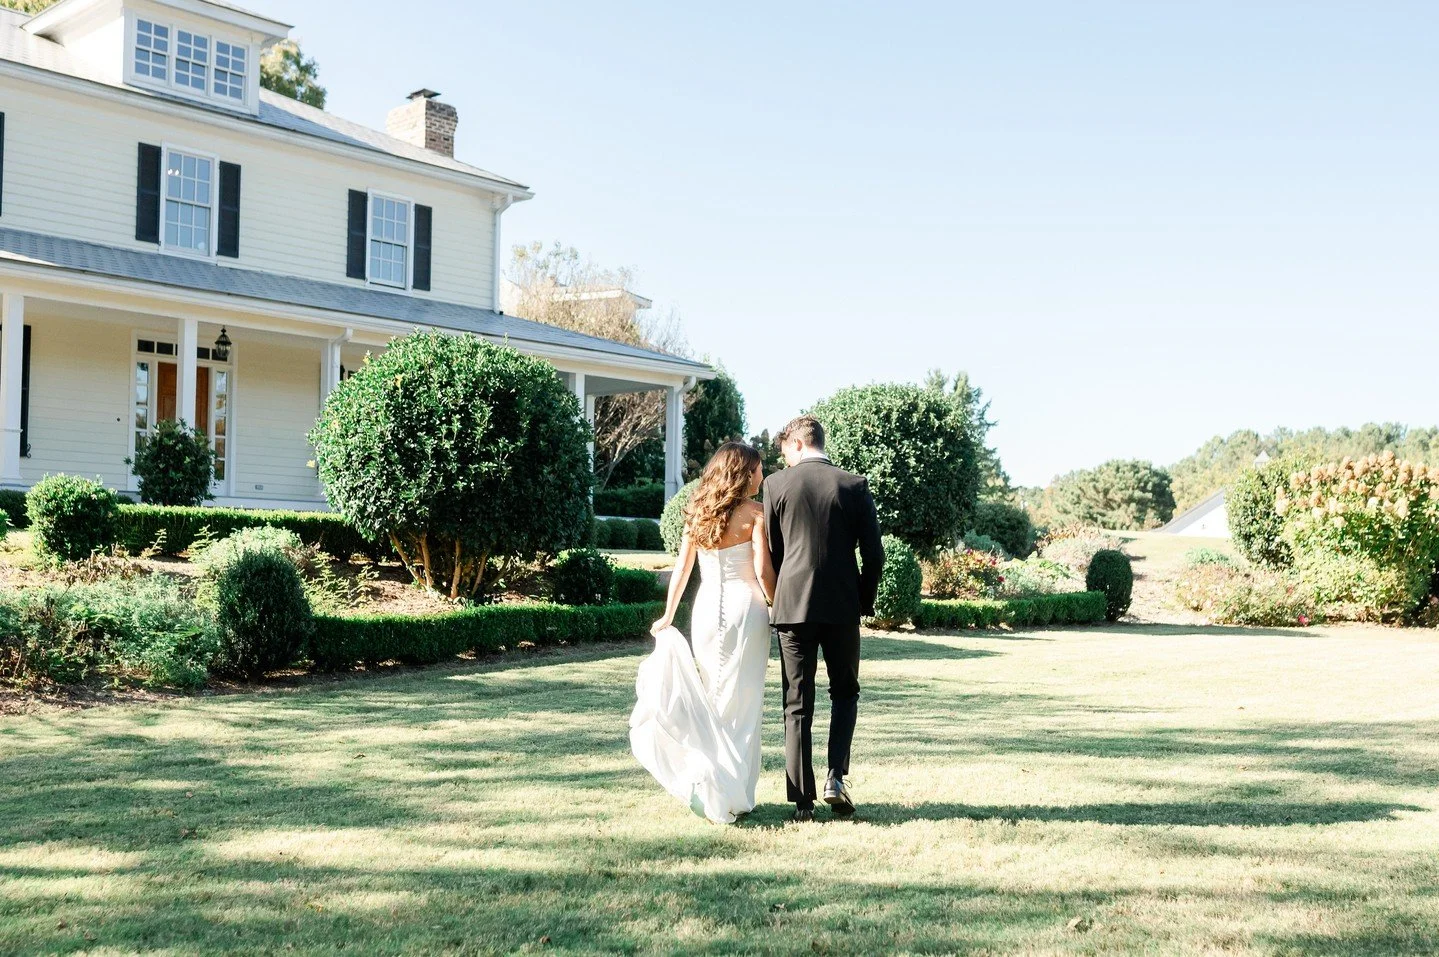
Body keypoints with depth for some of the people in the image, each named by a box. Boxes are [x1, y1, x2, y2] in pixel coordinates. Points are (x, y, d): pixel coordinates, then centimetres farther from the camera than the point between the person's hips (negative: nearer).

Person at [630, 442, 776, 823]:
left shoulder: (698, 512, 8)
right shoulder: (753, 512, -6)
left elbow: (682, 567, 9)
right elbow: (763, 572, -10)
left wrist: (668, 616, 14)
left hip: (706, 608, 4)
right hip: (745, 607, -4)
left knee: (710, 700, 16)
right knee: (740, 702, 3)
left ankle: (706, 782, 12)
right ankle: (733, 795, 5)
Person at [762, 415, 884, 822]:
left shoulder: (776, 484, -1)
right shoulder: (854, 485, -1)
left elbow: (771, 551, 4)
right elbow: (873, 553, -2)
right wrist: (864, 601, 11)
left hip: (792, 605, 0)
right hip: (843, 606, 0)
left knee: (797, 705, 5)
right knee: (845, 692, 19)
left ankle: (802, 801, 5)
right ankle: (837, 776, 1)